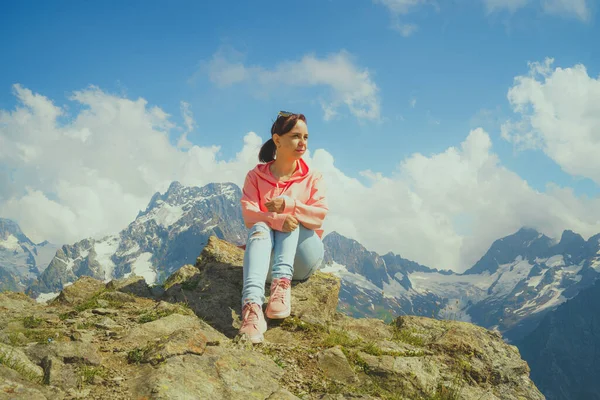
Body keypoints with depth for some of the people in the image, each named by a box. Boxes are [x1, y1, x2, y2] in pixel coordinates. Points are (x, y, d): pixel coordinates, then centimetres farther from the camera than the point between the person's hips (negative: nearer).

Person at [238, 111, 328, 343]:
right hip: (268, 257, -1)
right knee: (259, 228, -32)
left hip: (303, 259, 1)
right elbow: (249, 215, -11)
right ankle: (252, 307, -55)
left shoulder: (313, 179, 7)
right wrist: (277, 220, -31)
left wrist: (289, 205, -27)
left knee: (291, 220, -23)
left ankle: (282, 283, -45)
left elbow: (320, 215, -9)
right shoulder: (256, 176, 4)